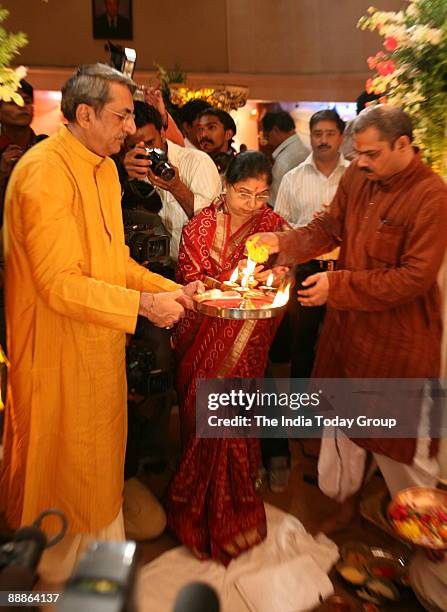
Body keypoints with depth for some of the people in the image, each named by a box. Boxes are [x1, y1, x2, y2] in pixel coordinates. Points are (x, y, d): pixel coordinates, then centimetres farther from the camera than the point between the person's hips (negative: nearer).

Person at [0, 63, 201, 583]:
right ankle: (57, 572, 39)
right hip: (58, 350, -8)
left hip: (100, 343, 8)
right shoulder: (44, 171, -19)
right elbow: (60, 283, -24)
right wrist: (142, 304, -24)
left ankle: (101, 548, 46)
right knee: (61, 465, 13)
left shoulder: (104, 168, 10)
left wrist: (167, 288, 0)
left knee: (98, 458, 22)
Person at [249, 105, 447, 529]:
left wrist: (339, 284, -24)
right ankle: (343, 496, 44)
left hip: (398, 335, -6)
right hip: (346, 321, 6)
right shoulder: (357, 176, 1)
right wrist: (283, 243, -10)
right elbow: (330, 227, 7)